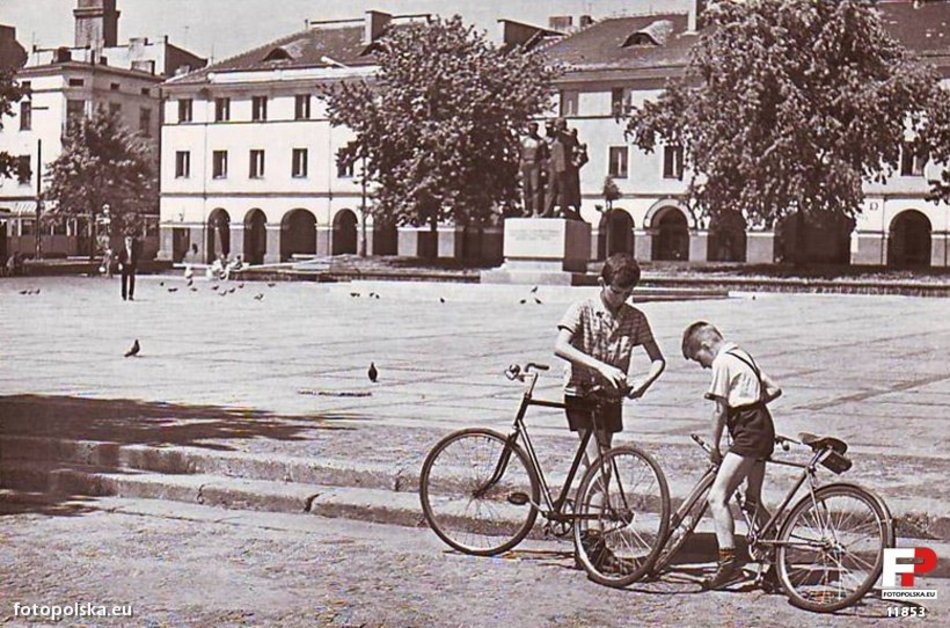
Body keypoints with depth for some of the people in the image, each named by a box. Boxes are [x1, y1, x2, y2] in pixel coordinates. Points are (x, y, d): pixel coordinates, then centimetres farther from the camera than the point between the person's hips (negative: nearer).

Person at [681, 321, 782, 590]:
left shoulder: (722, 362, -8)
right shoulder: (742, 356, 19)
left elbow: (720, 410, -9)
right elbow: (774, 389, 22)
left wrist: (713, 446, -2)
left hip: (748, 434, -10)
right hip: (764, 429, 10)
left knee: (717, 497, -14)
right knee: (753, 502, 19)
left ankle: (728, 562, -21)